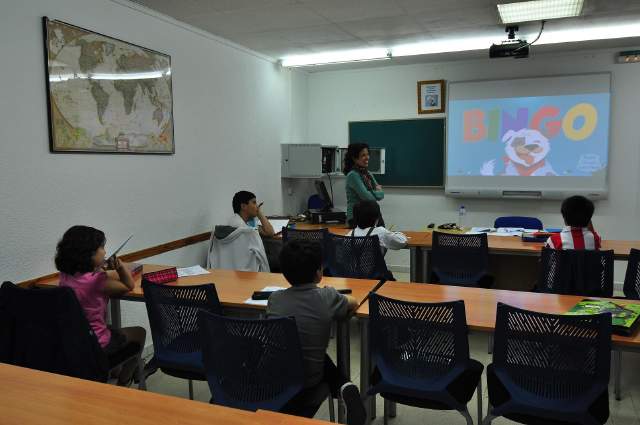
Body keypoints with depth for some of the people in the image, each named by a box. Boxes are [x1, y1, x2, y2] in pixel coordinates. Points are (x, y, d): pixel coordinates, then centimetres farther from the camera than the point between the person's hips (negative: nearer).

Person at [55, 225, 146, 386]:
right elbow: (129, 286, -10)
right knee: (139, 333, 18)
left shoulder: (65, 275, -5)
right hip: (95, 345, -7)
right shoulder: (95, 279, -25)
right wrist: (120, 267, -17)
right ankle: (123, 384, 26)